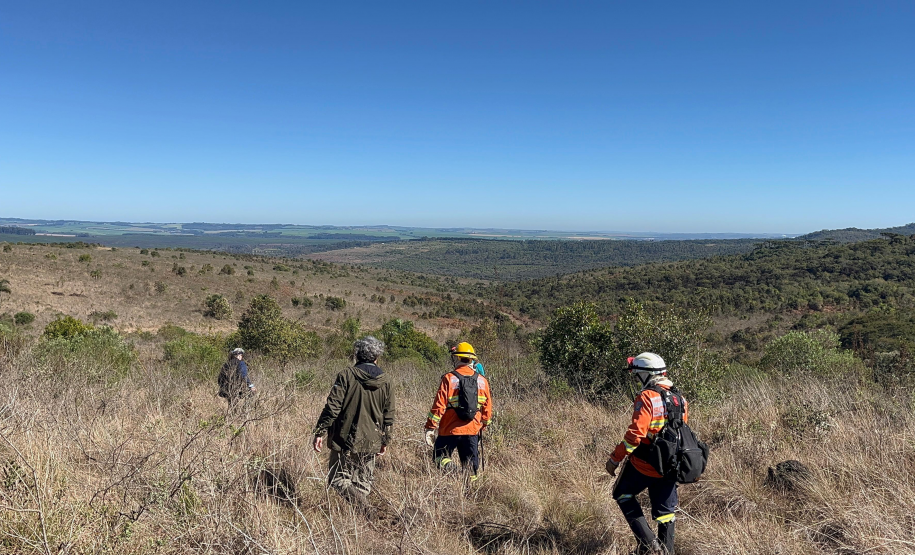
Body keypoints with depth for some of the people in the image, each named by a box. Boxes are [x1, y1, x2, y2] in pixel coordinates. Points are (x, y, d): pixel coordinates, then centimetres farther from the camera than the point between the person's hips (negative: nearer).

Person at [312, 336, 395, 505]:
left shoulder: (346, 376, -9)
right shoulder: (386, 382, 3)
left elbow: (332, 408, -14)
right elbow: (388, 416, 7)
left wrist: (320, 432, -6)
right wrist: (385, 441, 18)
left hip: (344, 440, -4)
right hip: (371, 443, 4)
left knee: (337, 478, 8)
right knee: (364, 482, 17)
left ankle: (359, 500, -16)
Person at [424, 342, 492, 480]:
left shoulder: (449, 379, -8)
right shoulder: (482, 381, 4)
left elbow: (439, 405, -12)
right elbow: (487, 407, 9)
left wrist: (430, 427, -6)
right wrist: (484, 425, 24)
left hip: (450, 430, -3)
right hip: (472, 431, 3)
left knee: (440, 457, 12)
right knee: (470, 464, 14)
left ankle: (449, 467, -17)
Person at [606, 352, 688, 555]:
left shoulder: (647, 397, -18)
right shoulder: (679, 398, 7)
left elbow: (635, 434, -25)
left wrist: (615, 458, -16)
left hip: (644, 463, -7)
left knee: (623, 494, 13)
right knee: (665, 510, 17)